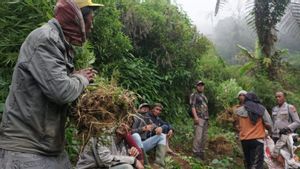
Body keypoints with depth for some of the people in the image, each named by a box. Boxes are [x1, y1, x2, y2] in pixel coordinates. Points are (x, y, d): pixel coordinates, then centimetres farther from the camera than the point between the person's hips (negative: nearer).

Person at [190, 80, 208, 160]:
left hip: (205, 118, 8)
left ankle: (201, 152, 13)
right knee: (198, 136, -14)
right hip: (199, 118, -8)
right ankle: (196, 153, -11)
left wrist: (207, 118, 20)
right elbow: (192, 106, -11)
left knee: (204, 136, 7)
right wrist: (196, 117, -22)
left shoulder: (204, 96, 24)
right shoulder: (194, 95, -1)